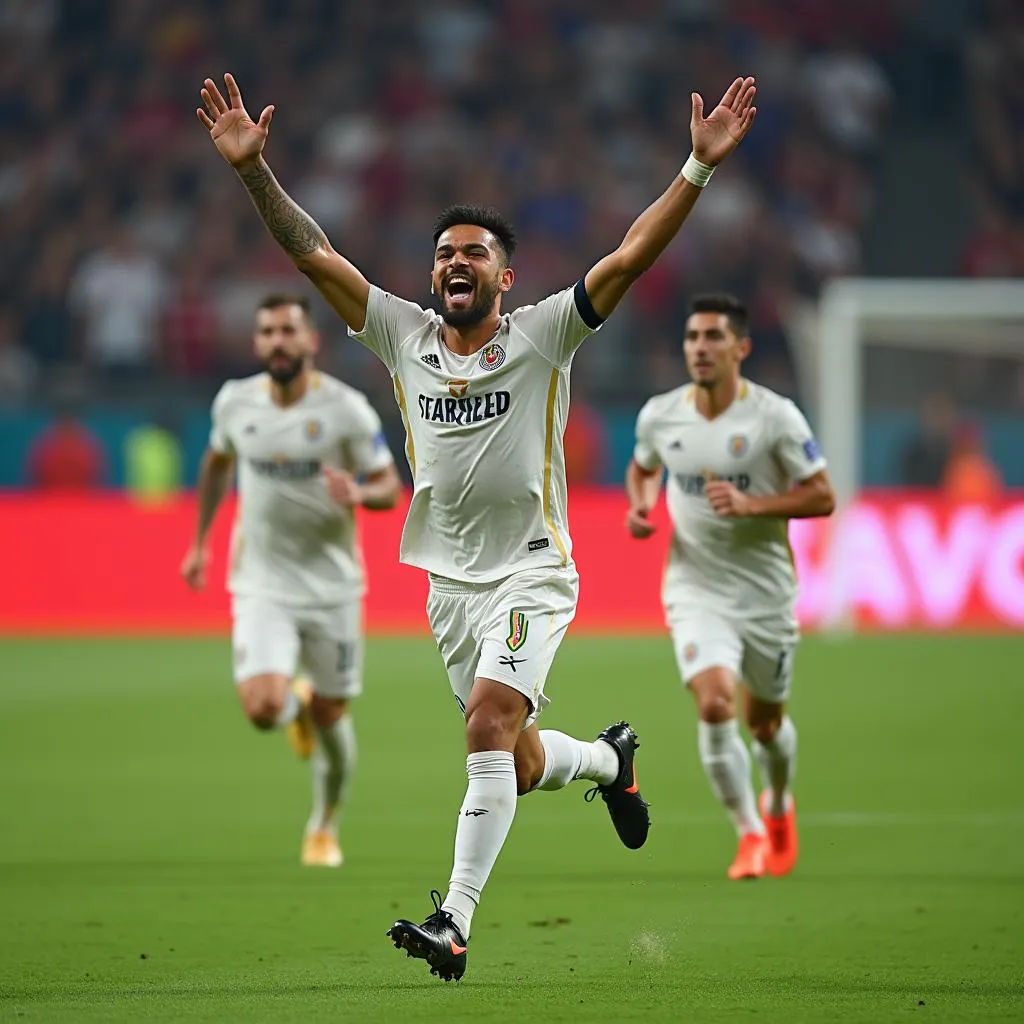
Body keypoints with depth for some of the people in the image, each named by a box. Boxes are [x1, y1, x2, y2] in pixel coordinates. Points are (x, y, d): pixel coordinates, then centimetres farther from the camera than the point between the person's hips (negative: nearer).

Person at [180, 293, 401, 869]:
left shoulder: (346, 409, -11)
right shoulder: (235, 403, -2)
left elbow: (390, 487, -5)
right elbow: (218, 463, 19)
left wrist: (359, 493, -28)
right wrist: (200, 542, 20)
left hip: (333, 586, -1)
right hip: (262, 584, 1)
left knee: (331, 716, 7)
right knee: (263, 709, -18)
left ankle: (326, 827, 34)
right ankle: (297, 700, 21)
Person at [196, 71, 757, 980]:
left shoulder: (543, 336, -6)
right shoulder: (403, 335, 3)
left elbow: (631, 257, -15)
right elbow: (315, 254, -1)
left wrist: (700, 168, -24)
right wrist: (254, 170, -11)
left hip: (532, 574, -5)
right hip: (450, 581, 5)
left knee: (491, 721, -23)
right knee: (519, 768, 11)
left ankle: (455, 923, -26)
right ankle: (610, 759, 45)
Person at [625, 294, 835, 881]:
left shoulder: (775, 416, -12)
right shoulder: (660, 415, -2)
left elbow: (822, 497, -11)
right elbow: (644, 467, 20)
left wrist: (750, 504, -23)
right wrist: (642, 503, -1)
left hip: (766, 591, -1)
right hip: (696, 589, 1)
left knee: (766, 722, 14)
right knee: (715, 706, -20)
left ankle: (779, 805, 47)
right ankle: (750, 834, -4)